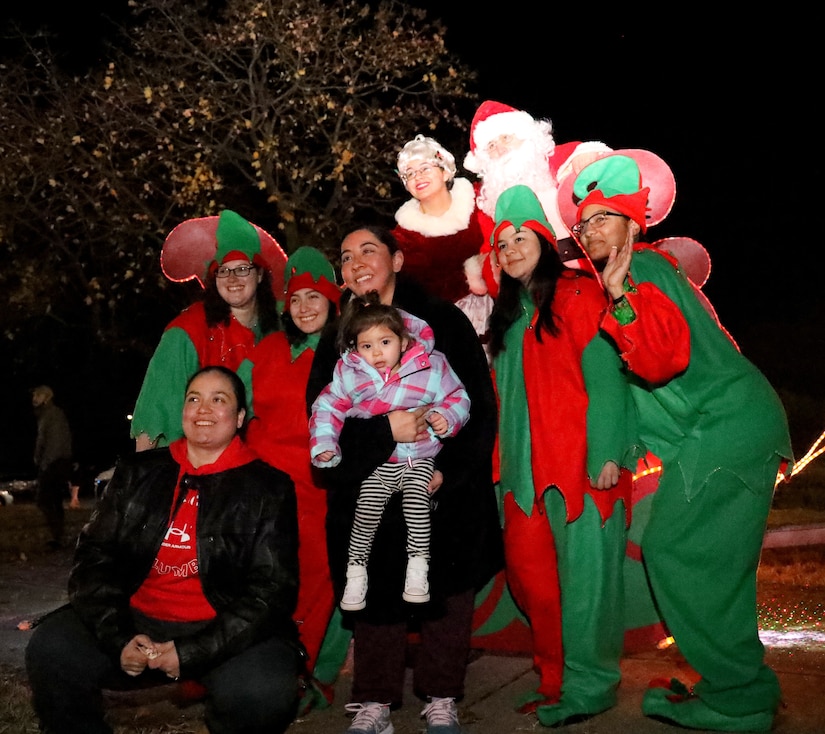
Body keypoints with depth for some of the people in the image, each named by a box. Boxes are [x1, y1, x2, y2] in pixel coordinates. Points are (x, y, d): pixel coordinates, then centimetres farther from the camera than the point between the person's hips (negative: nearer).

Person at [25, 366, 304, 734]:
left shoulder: (268, 487, 1)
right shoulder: (137, 473, 12)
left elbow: (272, 589, -5)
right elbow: (95, 556, 7)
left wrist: (192, 653, -15)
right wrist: (119, 639, -10)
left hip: (228, 634, -3)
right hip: (137, 623, 3)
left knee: (260, 692, -32)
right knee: (49, 650, -20)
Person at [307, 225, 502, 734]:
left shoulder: (443, 321, -1)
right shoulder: (337, 338, 8)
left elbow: (479, 404, -4)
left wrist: (447, 470, -15)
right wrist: (385, 429, -18)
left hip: (446, 490, -1)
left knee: (448, 592, 4)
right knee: (377, 596, 3)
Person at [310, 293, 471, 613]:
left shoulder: (431, 368, -7)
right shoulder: (349, 374, -5)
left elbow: (458, 397, 3)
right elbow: (327, 406, 4)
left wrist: (446, 417, -17)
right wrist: (323, 444, -6)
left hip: (418, 457, -1)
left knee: (416, 502, -21)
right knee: (367, 509, -10)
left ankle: (418, 568, -5)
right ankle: (356, 571, 10)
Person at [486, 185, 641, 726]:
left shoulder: (577, 294, -4)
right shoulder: (508, 312, 20)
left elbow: (604, 377, -12)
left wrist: (605, 454, -18)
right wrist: (506, 461, 13)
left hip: (581, 456, -7)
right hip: (529, 465, 7)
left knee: (584, 570, -2)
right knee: (526, 565, 7)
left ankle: (589, 685, 11)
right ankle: (555, 676, 21)